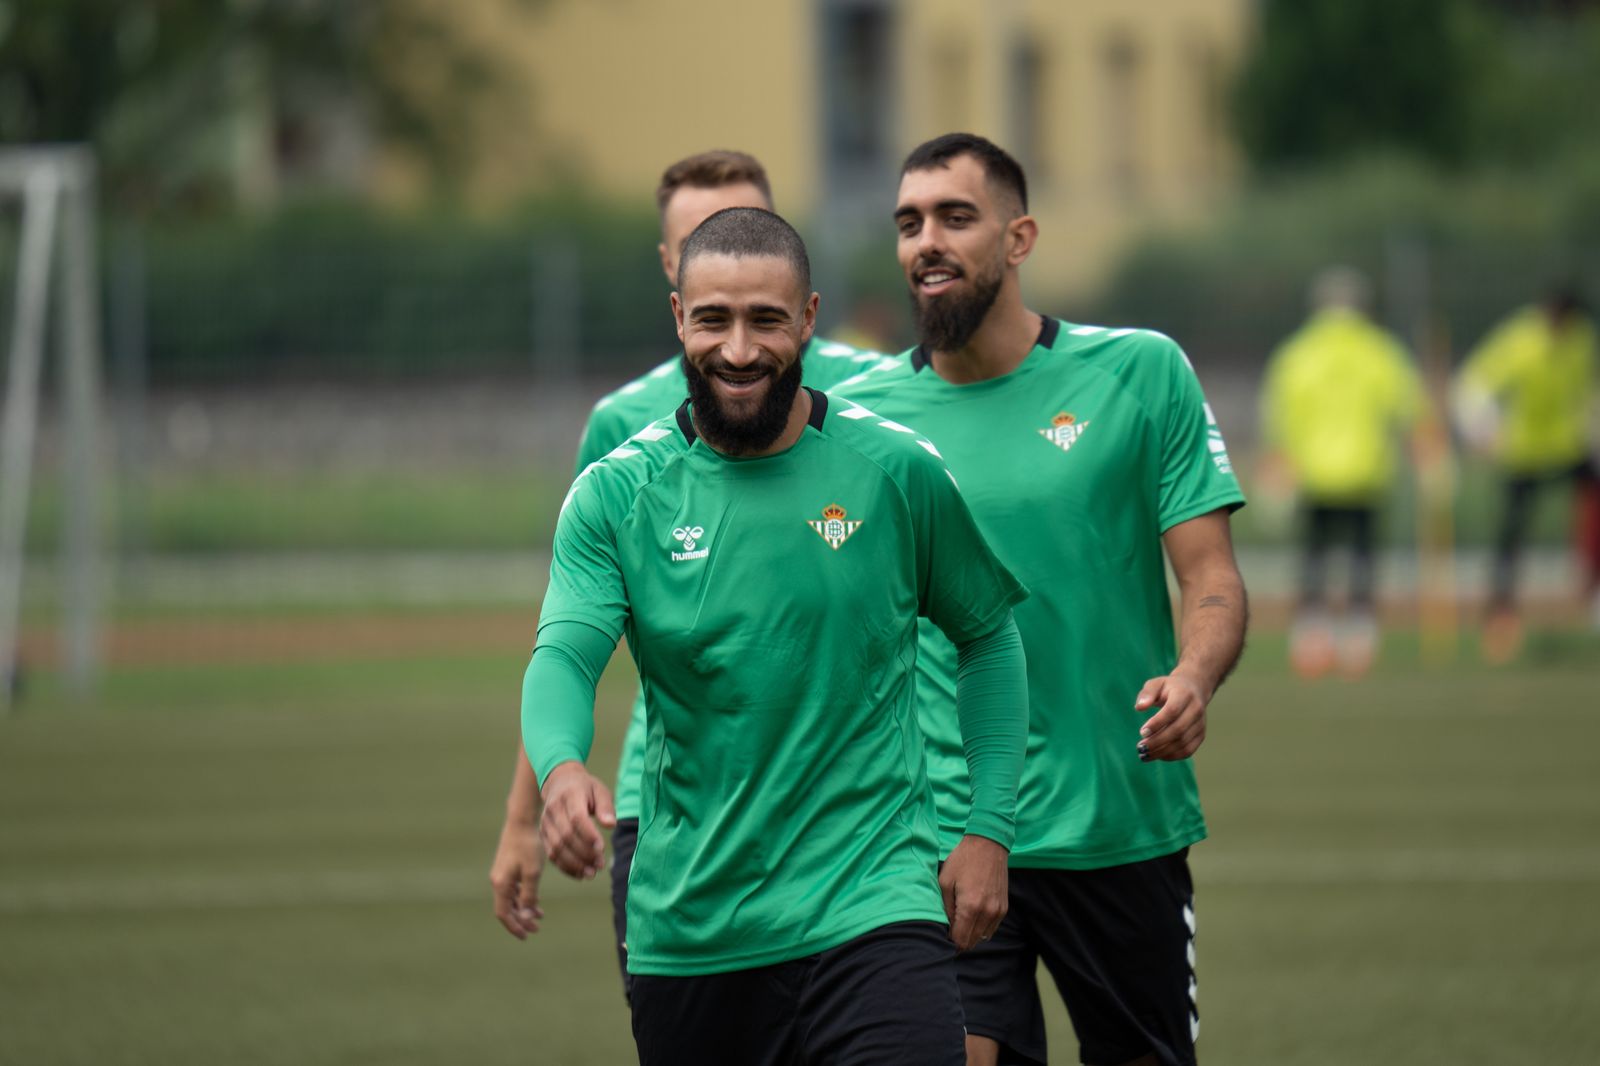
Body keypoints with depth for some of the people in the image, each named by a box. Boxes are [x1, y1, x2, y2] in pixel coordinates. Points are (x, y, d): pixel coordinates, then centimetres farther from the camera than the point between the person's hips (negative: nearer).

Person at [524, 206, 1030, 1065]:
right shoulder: (615, 495, 1)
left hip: (869, 906, -2)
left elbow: (987, 638, 12)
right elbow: (563, 658, -10)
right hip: (687, 928, 2)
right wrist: (561, 769, -32)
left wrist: (989, 829, 5)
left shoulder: (897, 472, 0)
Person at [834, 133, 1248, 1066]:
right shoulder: (861, 413, 4)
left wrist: (1194, 678, -23)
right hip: (940, 831, 0)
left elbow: (1213, 579, -1)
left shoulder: (1141, 374, 0)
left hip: (1123, 822, 0)